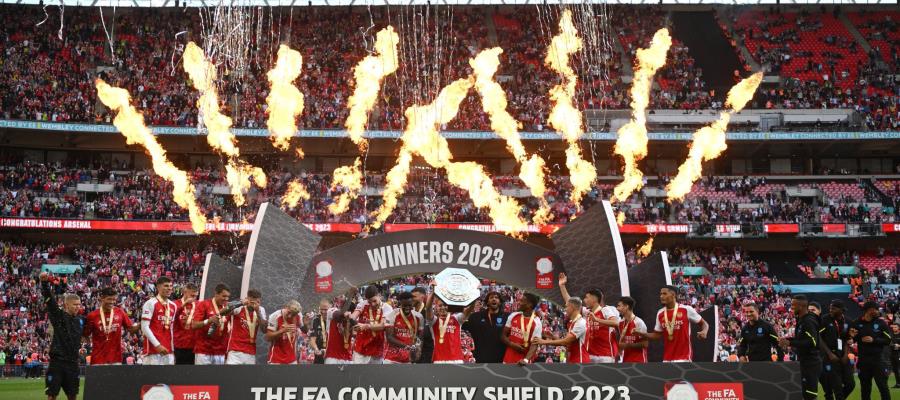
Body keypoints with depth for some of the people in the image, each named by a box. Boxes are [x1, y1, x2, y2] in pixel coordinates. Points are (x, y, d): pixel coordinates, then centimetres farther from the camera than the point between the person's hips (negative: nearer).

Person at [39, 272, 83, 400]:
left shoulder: (80, 320, 10)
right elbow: (50, 299, -18)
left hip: (72, 362, 5)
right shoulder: (58, 315, -4)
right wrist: (45, 283, -30)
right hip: (57, 361, -5)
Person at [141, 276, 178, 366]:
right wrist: (157, 345, -16)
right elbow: (144, 327, -12)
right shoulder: (150, 304, -7)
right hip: (153, 349, -7)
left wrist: (172, 348, 14)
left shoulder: (173, 306, 15)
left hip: (168, 350, 7)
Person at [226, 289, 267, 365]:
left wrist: (258, 312, -14)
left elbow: (264, 329, -2)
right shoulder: (239, 308, -6)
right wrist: (240, 303, -40)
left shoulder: (260, 310, 8)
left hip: (251, 353, 4)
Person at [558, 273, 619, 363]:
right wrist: (562, 286, 17)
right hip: (590, 355, 7)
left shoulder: (606, 310, -8)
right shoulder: (587, 312, 13)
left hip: (606, 355, -7)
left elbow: (616, 323, -26)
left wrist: (596, 319, -34)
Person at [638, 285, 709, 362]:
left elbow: (703, 323, 2)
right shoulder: (660, 314, 7)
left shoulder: (686, 310, -8)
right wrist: (641, 334, 3)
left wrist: (704, 332, -20)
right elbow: (658, 335, 16)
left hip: (683, 356, -6)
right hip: (667, 357, 6)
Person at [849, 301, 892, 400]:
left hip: (878, 359, -2)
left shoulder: (881, 323, 0)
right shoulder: (857, 323, 3)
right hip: (863, 360, 2)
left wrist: (874, 340, -16)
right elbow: (851, 341, 12)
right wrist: (852, 336, -11)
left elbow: (888, 340, -3)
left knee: (883, 386, -4)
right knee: (865, 388, 10)